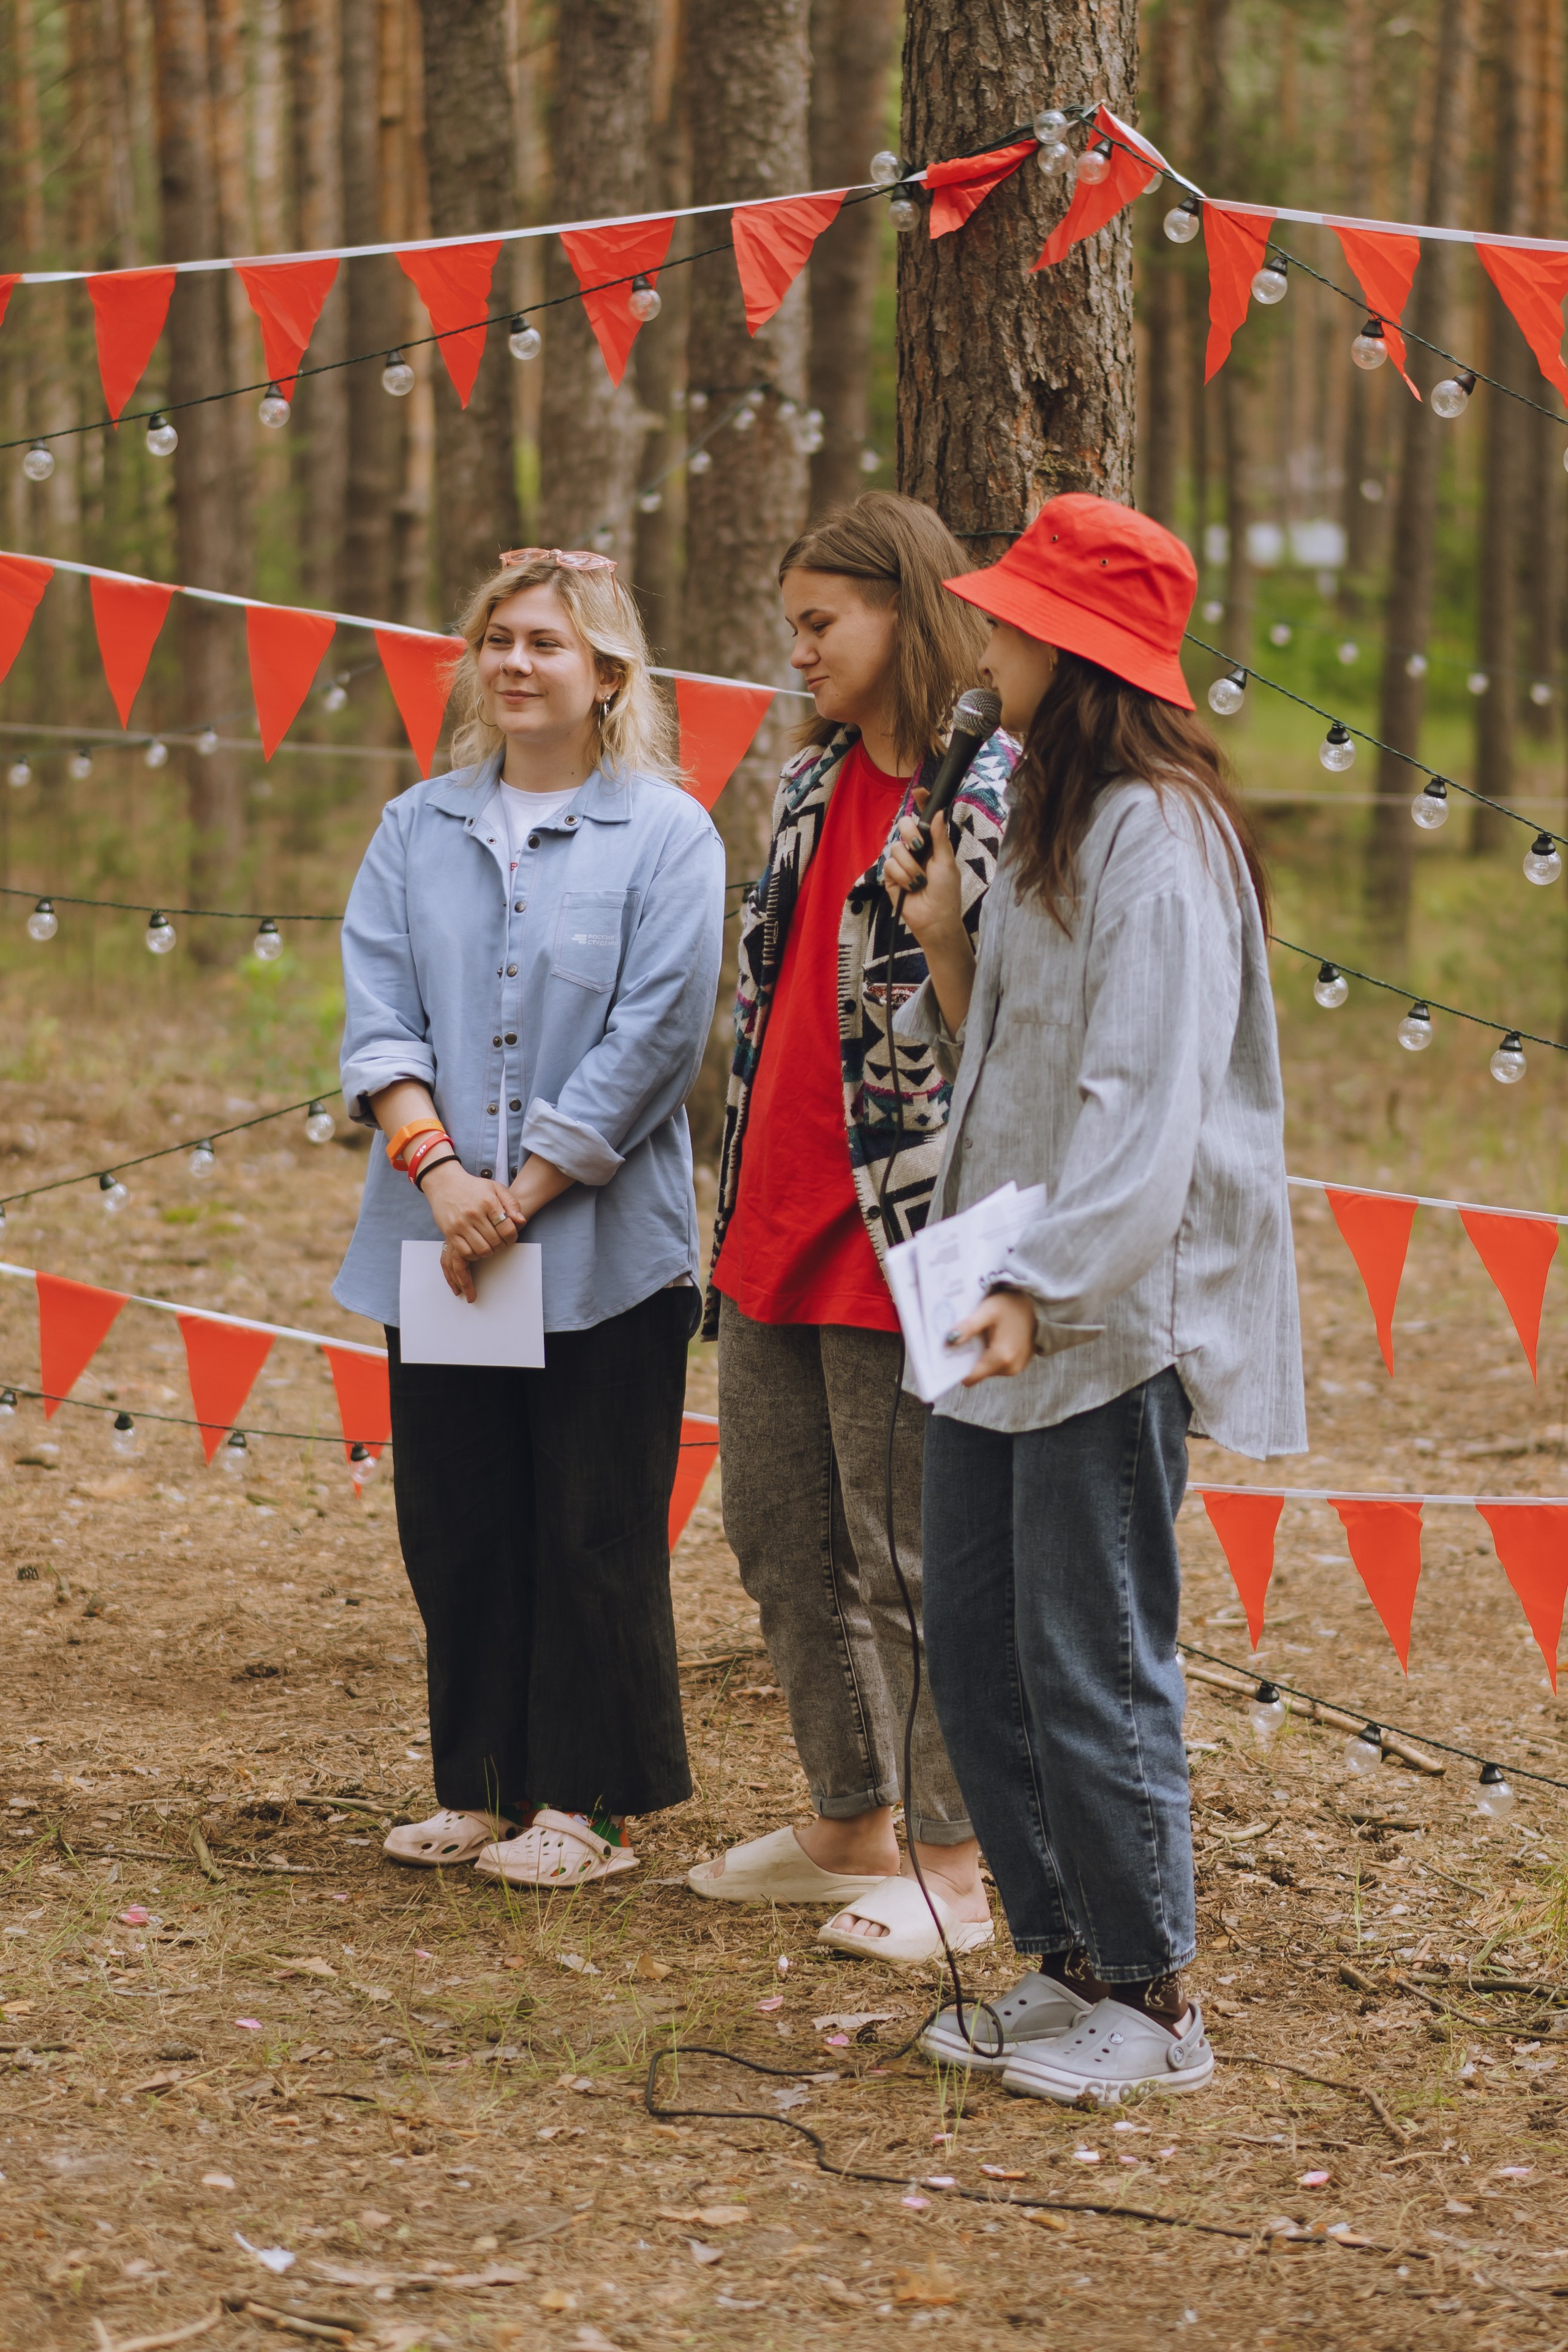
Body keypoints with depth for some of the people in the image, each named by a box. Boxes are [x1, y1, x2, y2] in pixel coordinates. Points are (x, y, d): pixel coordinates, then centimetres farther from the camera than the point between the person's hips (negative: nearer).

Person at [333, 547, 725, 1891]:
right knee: (456, 1524, 8)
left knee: (594, 1534, 1)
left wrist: (522, 1194, -13)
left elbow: (652, 1040, -10)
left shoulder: (666, 836, -3)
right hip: (435, 1250, 4)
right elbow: (377, 1016, 3)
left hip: (607, 1248, -4)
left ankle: (589, 1804, 10)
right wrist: (437, 1168, -13)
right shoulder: (418, 832, 10)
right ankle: (482, 1789, 20)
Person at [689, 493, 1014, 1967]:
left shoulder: (995, 793, -12)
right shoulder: (815, 780, 14)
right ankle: (847, 1827, 28)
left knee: (909, 1561, -2)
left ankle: (953, 1862, 9)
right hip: (775, 1226, 9)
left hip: (898, 1235, -9)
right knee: (781, 1539, 15)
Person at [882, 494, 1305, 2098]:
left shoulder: (1158, 835, -14)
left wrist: (1044, 1284, -29)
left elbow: (1146, 1102, -22)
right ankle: (1066, 1962, 22)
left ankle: (1151, 2003, 8)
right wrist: (945, 945, 4)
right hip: (1000, 1305, 9)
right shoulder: (1045, 823, 16)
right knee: (973, 1650, 11)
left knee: (1089, 1668, -4)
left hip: (1114, 1318, -9)